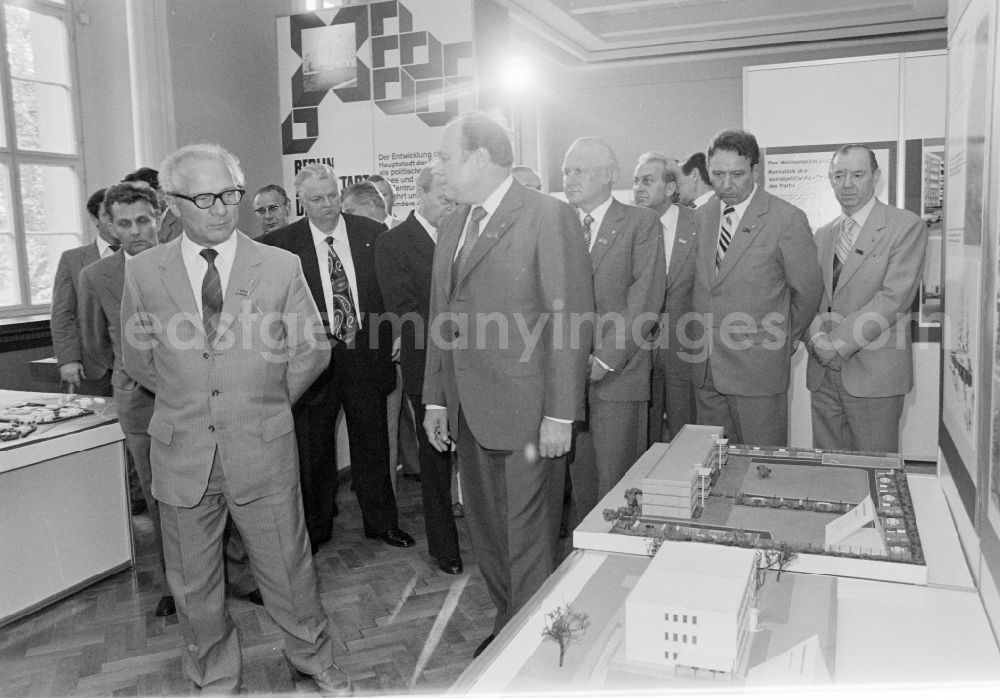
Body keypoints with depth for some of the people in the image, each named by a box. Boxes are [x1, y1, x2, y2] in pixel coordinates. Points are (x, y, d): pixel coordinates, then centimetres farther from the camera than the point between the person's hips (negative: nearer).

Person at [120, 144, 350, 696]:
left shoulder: (281, 267, -5)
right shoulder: (143, 272, -1)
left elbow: (312, 351, 4)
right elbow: (138, 360, 10)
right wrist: (188, 400, 11)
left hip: (263, 449, -1)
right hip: (182, 453, 2)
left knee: (288, 568, 11)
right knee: (193, 583, 15)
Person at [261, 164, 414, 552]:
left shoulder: (372, 234, 1)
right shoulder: (281, 243, -4)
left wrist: (395, 335, 0)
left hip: (367, 355, 1)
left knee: (373, 444, 13)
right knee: (313, 450, 11)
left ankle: (382, 522, 29)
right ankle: (315, 530, 28)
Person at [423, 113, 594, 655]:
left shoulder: (549, 217, -9)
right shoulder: (452, 226, 14)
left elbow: (570, 319, -13)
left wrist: (560, 414, -16)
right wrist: (435, 399, 14)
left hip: (525, 412, -7)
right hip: (469, 413, 7)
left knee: (529, 538, 2)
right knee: (485, 530, 16)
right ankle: (507, 624, 35)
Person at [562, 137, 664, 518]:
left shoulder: (641, 223, 0)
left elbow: (646, 299, -8)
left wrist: (605, 359, -13)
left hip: (618, 375, -4)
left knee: (614, 480, -1)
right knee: (580, 475, 9)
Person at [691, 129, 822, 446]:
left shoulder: (787, 220, -7)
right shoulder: (701, 217, 9)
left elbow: (808, 289, 1)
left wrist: (783, 340, 11)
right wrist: (702, 342, 11)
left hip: (758, 368, -4)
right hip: (705, 370, 5)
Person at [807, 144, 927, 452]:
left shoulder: (907, 227, -4)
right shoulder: (823, 234, 15)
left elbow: (894, 298, -13)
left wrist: (838, 342, -16)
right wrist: (817, 337, -8)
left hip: (874, 372, -5)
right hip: (823, 371, 5)